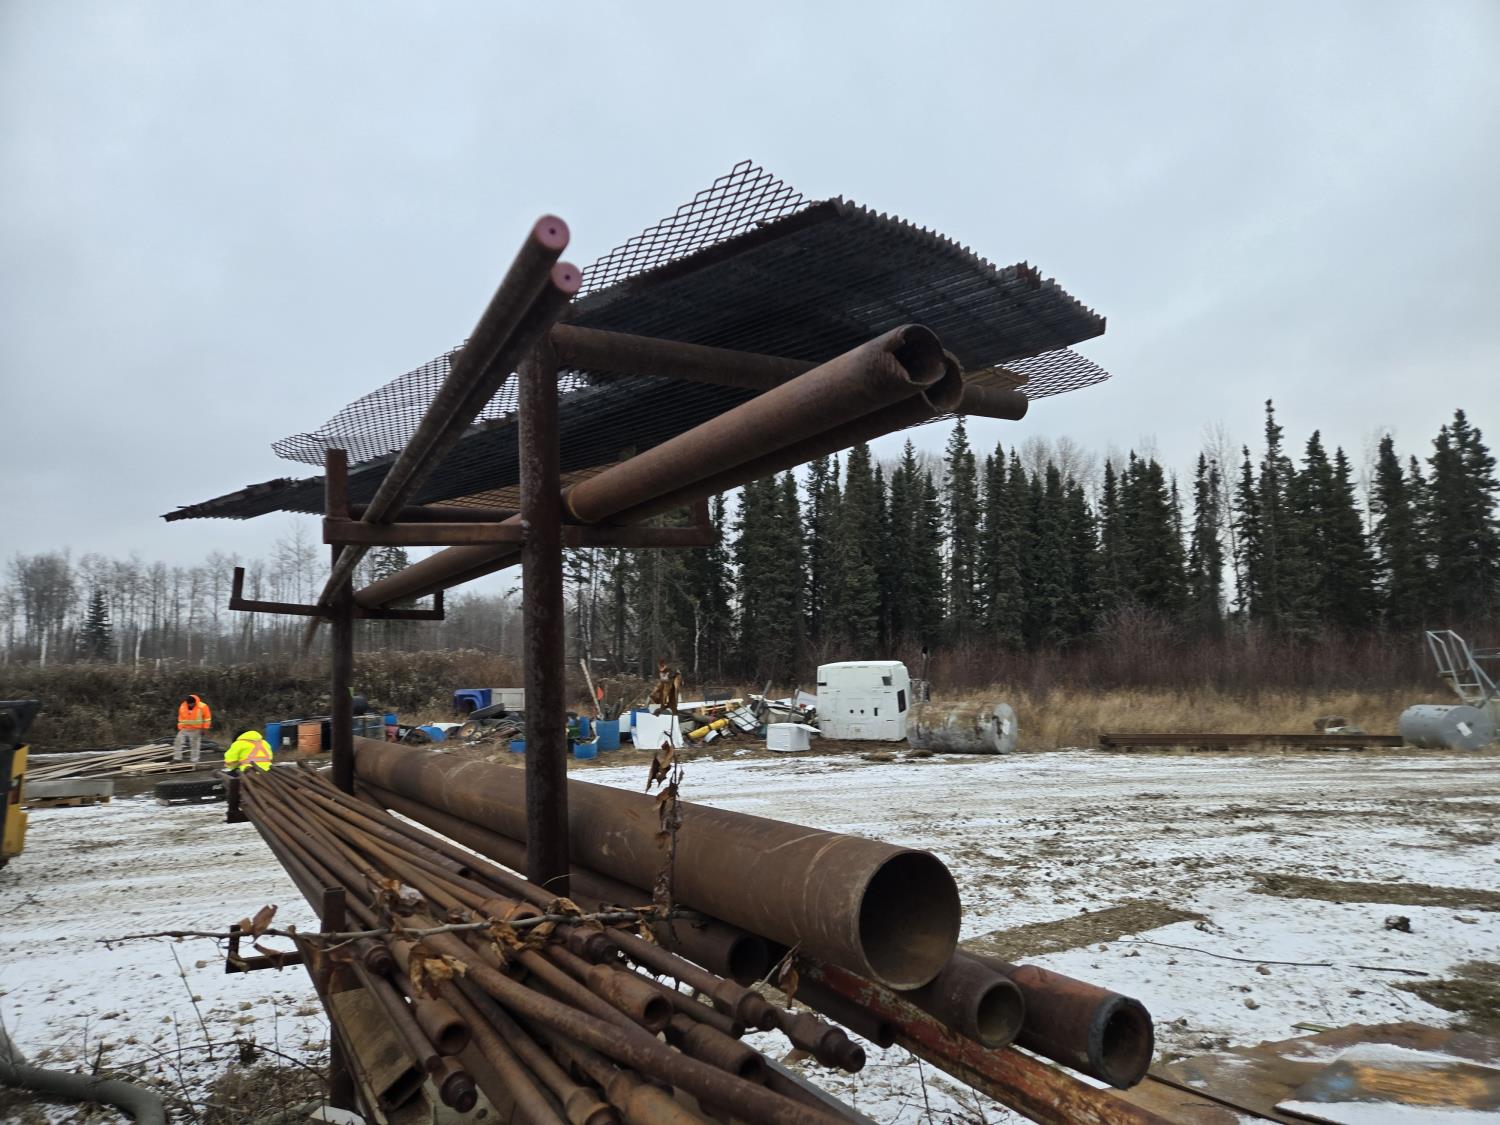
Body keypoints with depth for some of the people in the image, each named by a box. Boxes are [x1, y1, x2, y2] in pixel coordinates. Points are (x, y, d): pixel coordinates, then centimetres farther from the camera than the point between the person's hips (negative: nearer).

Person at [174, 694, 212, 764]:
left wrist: (204, 728, -8)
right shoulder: (182, 707, -2)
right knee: (178, 743, 2)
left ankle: (194, 761, 7)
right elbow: (181, 718, 11)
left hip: (196, 730, -4)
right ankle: (177, 758, 14)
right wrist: (180, 728, 9)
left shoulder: (202, 707, -13)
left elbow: (207, 718, -6)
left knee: (195, 745, 1)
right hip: (185, 729, 4)